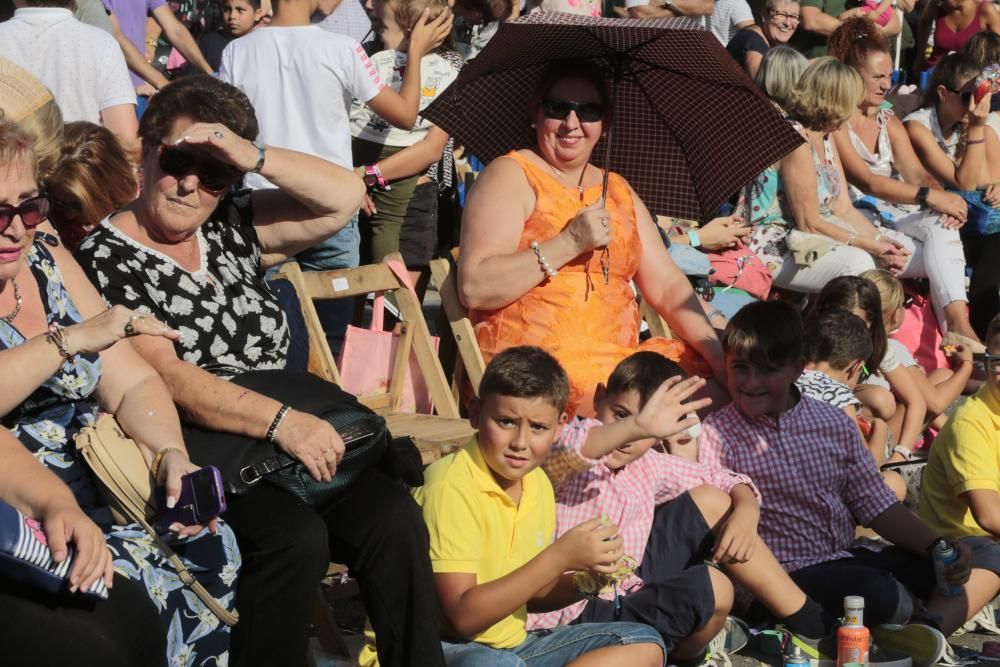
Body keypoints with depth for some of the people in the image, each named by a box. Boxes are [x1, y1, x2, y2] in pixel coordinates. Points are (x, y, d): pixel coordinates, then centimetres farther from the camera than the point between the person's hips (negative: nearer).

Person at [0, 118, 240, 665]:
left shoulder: (48, 261, 11)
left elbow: (133, 385, 7)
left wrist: (169, 453, -11)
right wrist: (71, 339, -24)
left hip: (87, 499, 6)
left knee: (214, 552, -14)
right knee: (121, 615, -28)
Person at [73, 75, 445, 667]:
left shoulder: (232, 228, 17)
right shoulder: (107, 258, -1)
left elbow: (345, 198, 9)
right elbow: (166, 376, -12)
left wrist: (256, 156, -5)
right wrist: (281, 421, -21)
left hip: (294, 431, 6)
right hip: (195, 448, -5)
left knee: (393, 517, -21)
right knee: (294, 537, -33)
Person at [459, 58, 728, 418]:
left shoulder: (618, 190, 20)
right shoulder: (511, 176, -1)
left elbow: (667, 285, 14)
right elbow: (474, 288, -14)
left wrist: (716, 354, -3)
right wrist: (570, 243, -17)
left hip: (618, 356, 7)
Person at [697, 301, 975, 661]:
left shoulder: (836, 425, 6)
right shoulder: (718, 433, -5)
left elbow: (876, 506, 6)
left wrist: (939, 547, -8)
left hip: (851, 561, 6)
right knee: (875, 591, -33)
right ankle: (908, 606, 0)